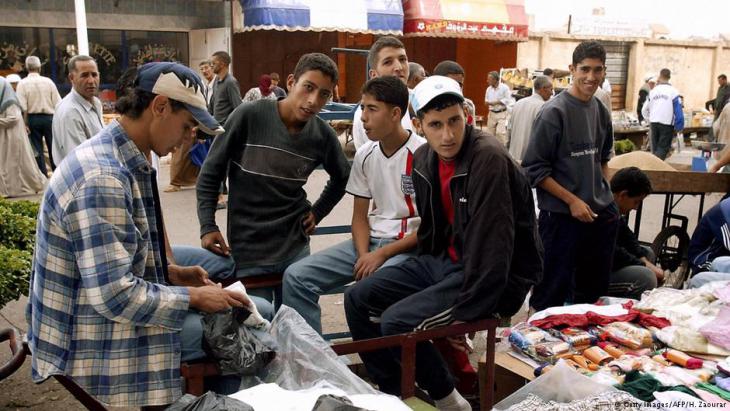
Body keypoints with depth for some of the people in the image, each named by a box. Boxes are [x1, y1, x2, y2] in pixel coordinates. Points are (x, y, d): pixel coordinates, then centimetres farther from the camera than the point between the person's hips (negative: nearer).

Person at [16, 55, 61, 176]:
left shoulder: (22, 83, -5)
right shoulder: (48, 81, -3)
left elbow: (23, 107, -10)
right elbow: (58, 103, -3)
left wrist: (25, 123, -5)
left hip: (32, 118, 0)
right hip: (49, 117, 0)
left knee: (37, 150, 7)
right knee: (53, 148, 8)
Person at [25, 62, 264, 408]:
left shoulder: (122, 159, 4)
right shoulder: (102, 178, -27)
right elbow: (113, 295, -30)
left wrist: (171, 273, 2)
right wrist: (194, 297, -19)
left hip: (105, 305, 10)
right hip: (93, 343, -9)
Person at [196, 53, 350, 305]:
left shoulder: (322, 135, -3)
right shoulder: (248, 116, -12)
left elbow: (341, 177, 18)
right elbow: (210, 174, -3)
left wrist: (318, 212, 8)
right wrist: (208, 226, -9)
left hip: (296, 247, 3)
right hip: (248, 249, -3)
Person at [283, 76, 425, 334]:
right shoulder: (364, 155, 7)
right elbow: (360, 216, 11)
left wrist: (382, 254, -16)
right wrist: (363, 255, -9)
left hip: (408, 246, -6)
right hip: (370, 241, 6)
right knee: (296, 277, -9)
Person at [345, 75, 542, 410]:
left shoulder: (488, 158, -24)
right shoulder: (423, 159, 1)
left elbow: (492, 248, -26)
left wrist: (463, 312, -21)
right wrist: (423, 276, 17)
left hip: (495, 278, -8)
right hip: (445, 261, 8)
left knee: (397, 321, -23)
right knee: (358, 299, 1)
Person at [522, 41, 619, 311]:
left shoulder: (601, 111, 7)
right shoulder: (554, 112, -13)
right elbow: (534, 169, -14)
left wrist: (604, 194, 8)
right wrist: (572, 200, -15)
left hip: (601, 215, 7)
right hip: (561, 216, -7)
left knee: (595, 289, 17)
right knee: (553, 292, 2)